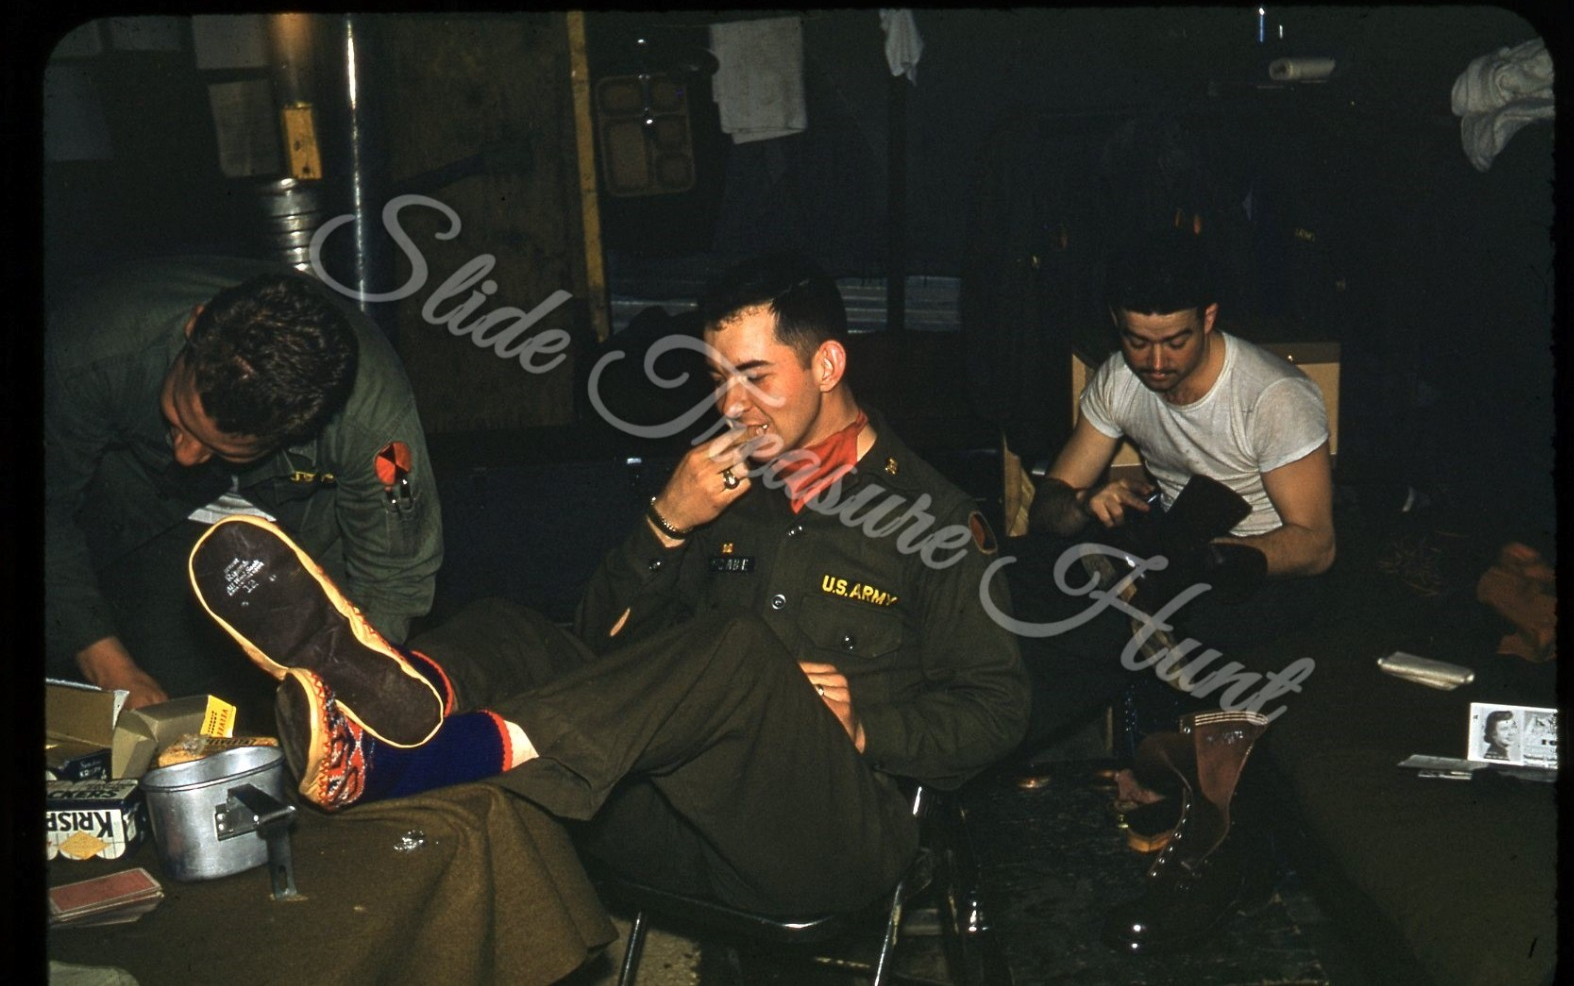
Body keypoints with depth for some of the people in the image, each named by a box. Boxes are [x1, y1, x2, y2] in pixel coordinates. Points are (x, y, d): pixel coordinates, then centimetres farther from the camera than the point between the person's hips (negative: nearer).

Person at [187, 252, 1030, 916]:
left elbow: (997, 707, 6)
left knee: (740, 648, -35)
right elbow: (603, 640, 15)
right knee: (505, 631, -15)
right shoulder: (730, 483, 20)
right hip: (688, 826, 5)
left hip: (836, 832, -4)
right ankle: (409, 700, -54)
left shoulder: (931, 516, 7)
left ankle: (395, 755, -53)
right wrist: (667, 525, -1)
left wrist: (865, 730, -10)